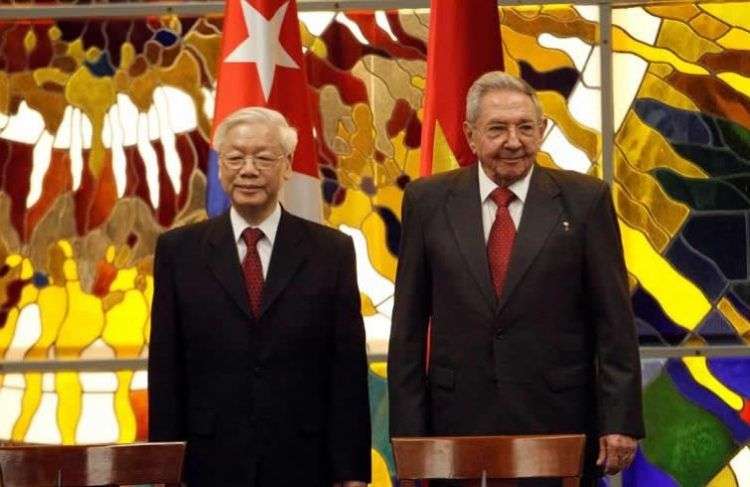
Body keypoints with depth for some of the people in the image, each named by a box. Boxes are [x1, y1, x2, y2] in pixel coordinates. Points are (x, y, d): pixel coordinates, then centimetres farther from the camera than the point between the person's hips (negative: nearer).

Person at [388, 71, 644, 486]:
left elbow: (614, 322, 1)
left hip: (558, 421, -1)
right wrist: (409, 433, 0)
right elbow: (408, 327, 6)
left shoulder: (584, 200, 2)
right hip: (459, 422, 1)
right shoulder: (428, 201, 5)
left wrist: (620, 422, -5)